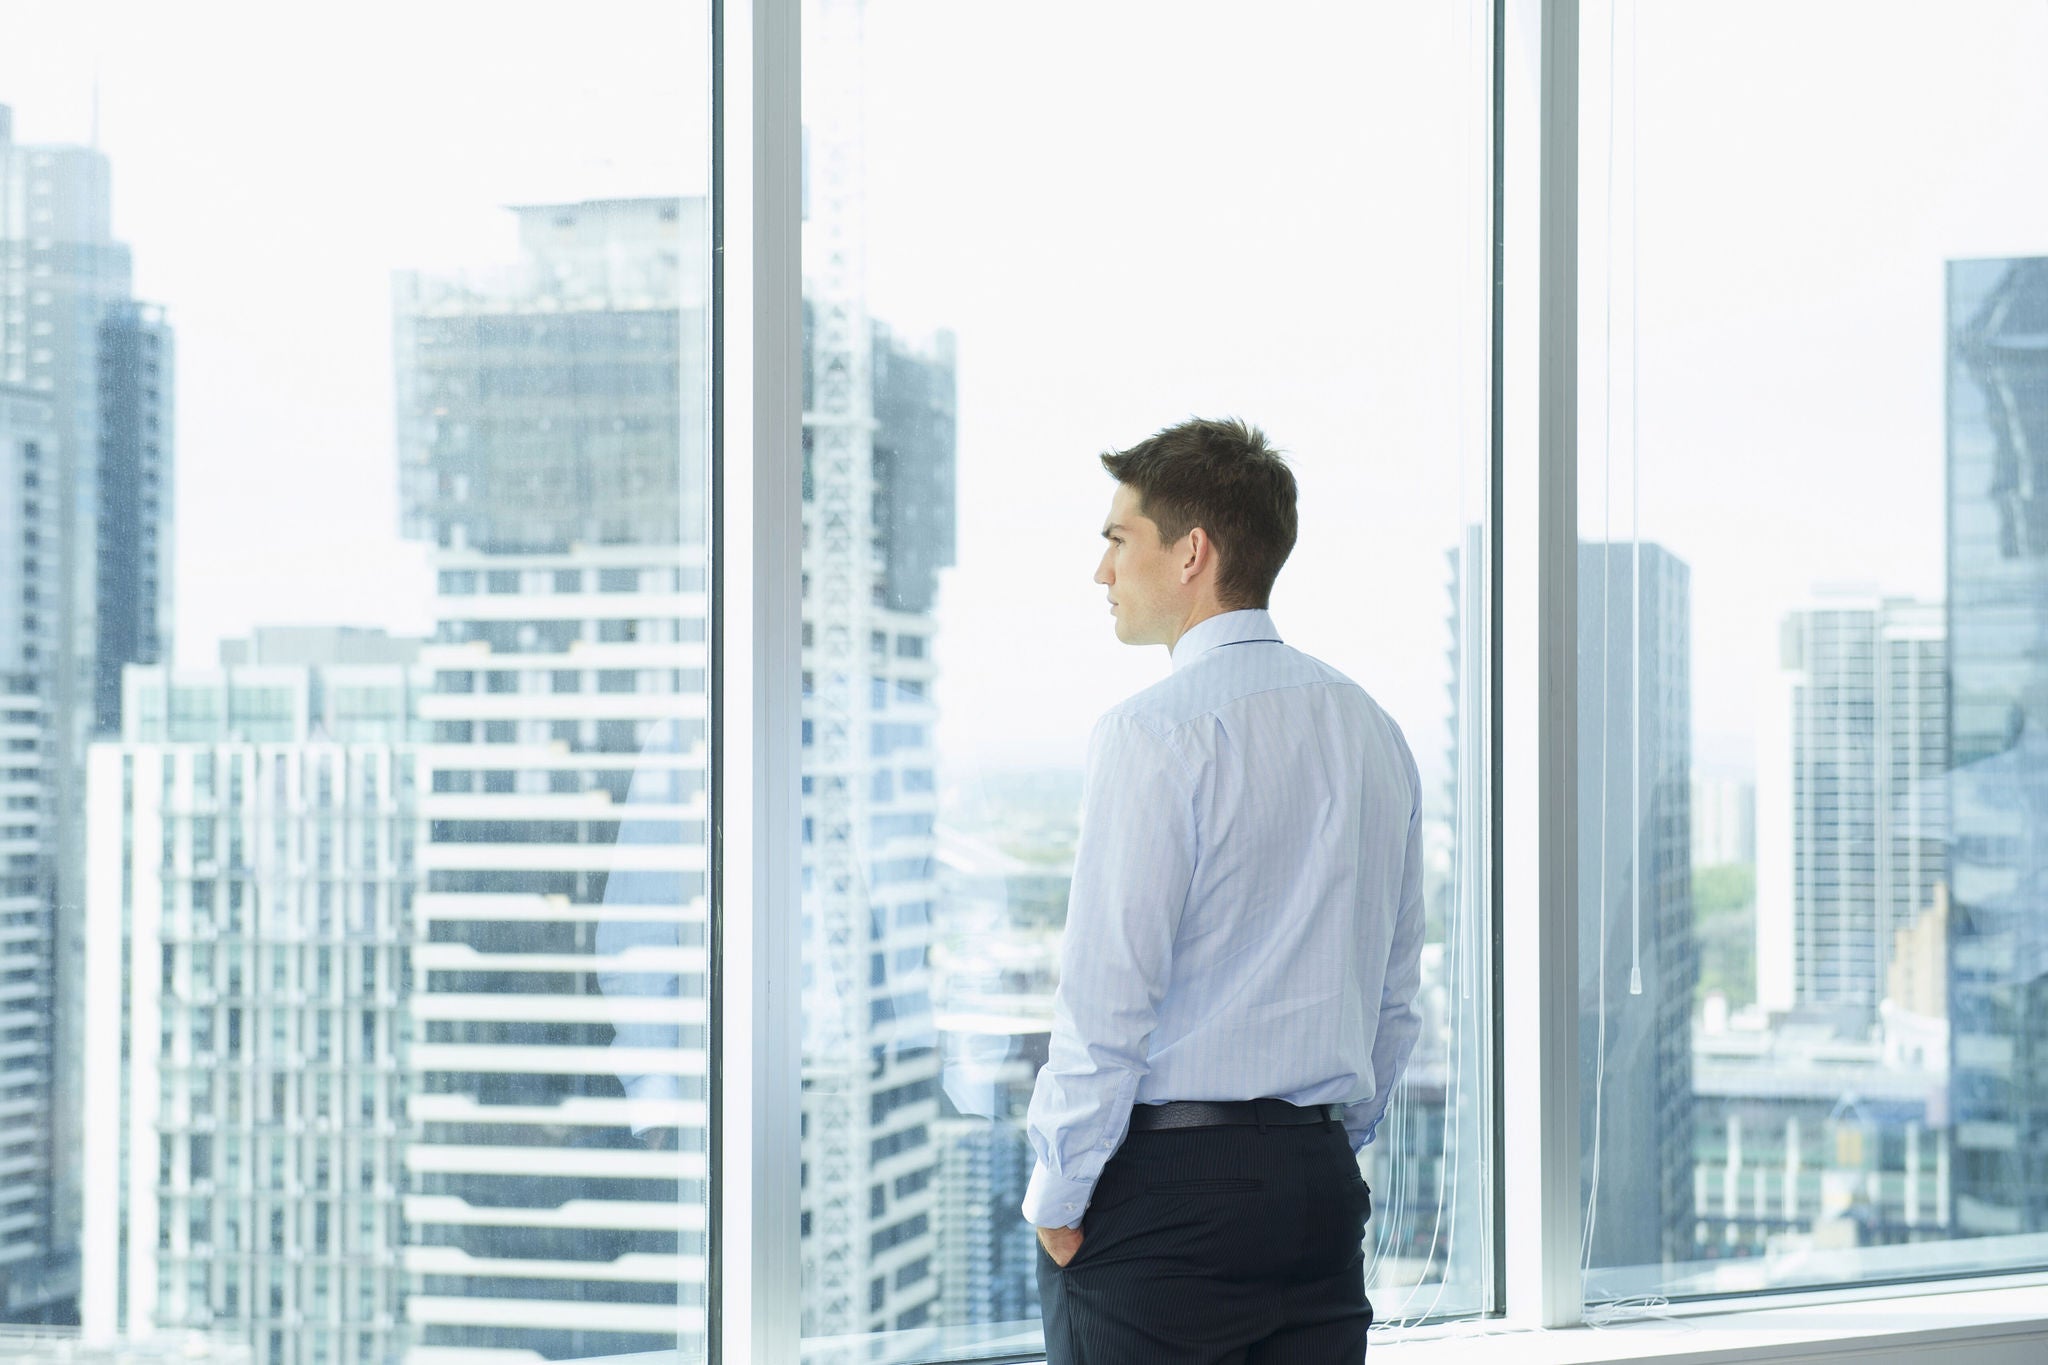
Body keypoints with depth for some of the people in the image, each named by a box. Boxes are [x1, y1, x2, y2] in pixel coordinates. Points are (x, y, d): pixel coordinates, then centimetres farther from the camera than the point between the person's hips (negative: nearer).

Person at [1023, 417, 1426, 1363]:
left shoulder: (1153, 733, -12)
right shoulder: (1371, 729, 11)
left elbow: (1107, 995, -14)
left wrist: (1056, 1195, -6)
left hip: (1167, 1180, -7)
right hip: (1322, 1179, 7)